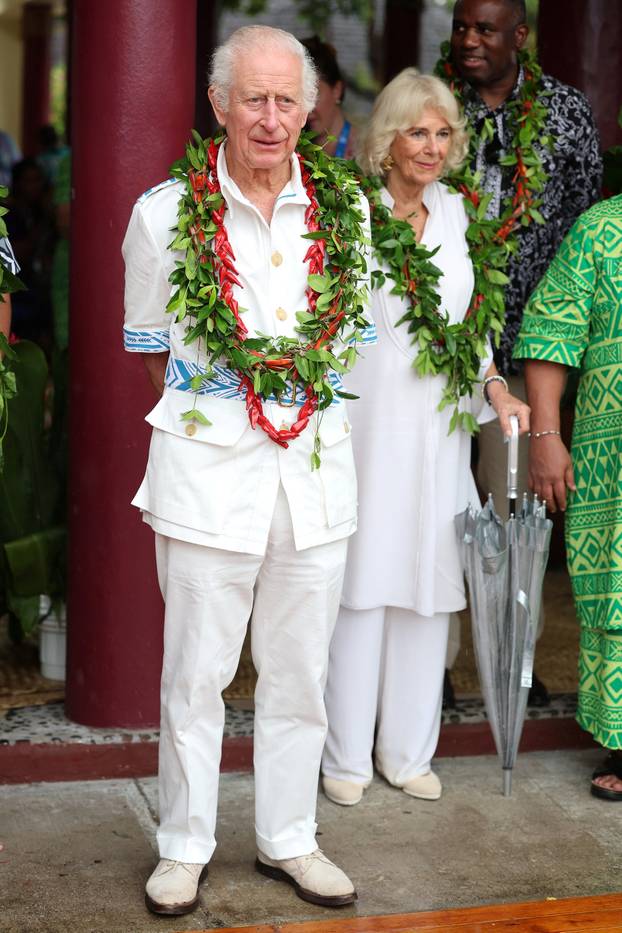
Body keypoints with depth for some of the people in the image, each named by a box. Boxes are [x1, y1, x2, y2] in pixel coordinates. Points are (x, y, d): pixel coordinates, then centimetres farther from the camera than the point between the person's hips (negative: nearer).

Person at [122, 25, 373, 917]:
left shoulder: (345, 209, 2)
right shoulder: (165, 214, -5)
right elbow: (152, 347, 8)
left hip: (317, 466, 3)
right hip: (208, 467, -2)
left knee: (299, 672, 12)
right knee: (195, 675, 5)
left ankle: (288, 840, 28)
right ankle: (184, 846, 22)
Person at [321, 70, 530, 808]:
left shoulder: (454, 213, 11)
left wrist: (494, 387, 4)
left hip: (437, 434, 5)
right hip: (365, 430, -5)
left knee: (428, 587, 9)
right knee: (361, 586, 0)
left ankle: (408, 751, 23)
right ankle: (346, 756, 15)